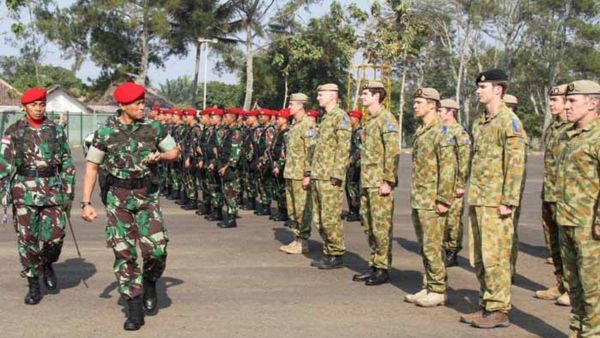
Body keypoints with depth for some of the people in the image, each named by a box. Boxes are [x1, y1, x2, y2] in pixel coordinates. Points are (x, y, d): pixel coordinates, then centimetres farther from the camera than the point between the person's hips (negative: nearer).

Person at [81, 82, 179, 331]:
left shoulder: (153, 129, 0)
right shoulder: (105, 134, -4)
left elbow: (175, 152, 13)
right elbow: (92, 166, 2)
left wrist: (159, 156, -10)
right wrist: (86, 203, -4)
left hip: (147, 197, 1)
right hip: (119, 199, -1)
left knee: (156, 249, -11)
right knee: (124, 253, -1)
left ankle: (150, 283, 21)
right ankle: (134, 309, 7)